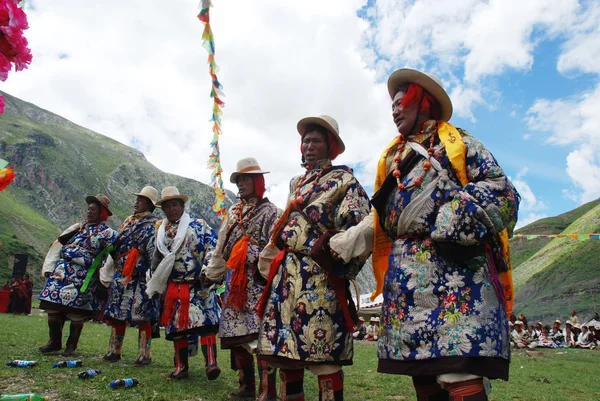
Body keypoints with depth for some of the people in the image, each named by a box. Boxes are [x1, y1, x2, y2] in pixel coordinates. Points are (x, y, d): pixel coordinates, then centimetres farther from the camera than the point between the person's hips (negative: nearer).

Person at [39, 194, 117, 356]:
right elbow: (58, 246, 16)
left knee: (76, 311, -2)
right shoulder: (77, 227, 16)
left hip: (84, 278, -5)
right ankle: (55, 341, 20)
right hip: (62, 273, 5)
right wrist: (49, 268, 9)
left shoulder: (107, 233, -1)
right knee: (53, 306, 4)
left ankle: (71, 345, 14)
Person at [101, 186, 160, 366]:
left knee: (142, 316, -4)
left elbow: (155, 253, -13)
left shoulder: (153, 225, -7)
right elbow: (116, 246, 22)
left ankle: (144, 354, 4)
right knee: (116, 313, 12)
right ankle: (114, 351, 24)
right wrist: (109, 271, 20)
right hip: (121, 275, 8)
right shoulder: (128, 221, 18)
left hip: (140, 278, -8)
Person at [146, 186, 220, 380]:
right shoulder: (161, 231, 14)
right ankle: (181, 367, 19)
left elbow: (211, 250, -5)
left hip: (198, 285, -4)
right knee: (177, 328, 9)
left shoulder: (199, 225, 1)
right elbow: (157, 259, 20)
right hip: (173, 287, 5)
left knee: (205, 322, -15)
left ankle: (211, 363, -16)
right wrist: (156, 286, 17)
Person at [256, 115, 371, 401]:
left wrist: (336, 262, -14)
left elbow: (357, 227, -10)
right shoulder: (296, 183, 22)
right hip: (286, 273, 7)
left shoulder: (344, 181, 1)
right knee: (284, 346, 9)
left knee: (323, 350, -6)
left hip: (318, 275, -7)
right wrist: (271, 263, 21)